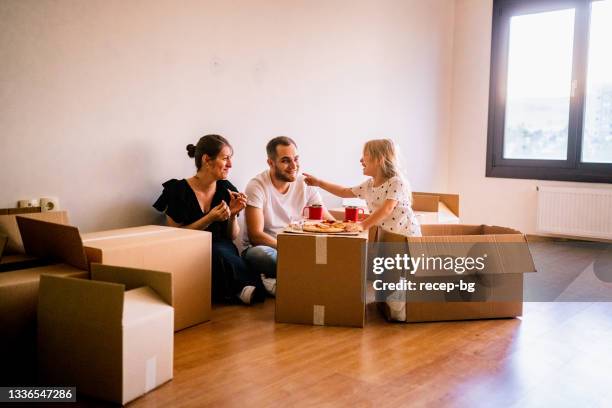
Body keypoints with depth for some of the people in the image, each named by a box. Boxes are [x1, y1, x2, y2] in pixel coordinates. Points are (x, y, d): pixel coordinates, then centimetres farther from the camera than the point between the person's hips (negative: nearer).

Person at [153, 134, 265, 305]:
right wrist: (209, 219, -17)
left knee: (224, 249, -32)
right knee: (220, 254, -34)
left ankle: (244, 289, -23)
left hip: (222, 252, 3)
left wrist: (233, 215, -10)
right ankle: (249, 286, -20)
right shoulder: (179, 190, -9)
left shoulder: (227, 190, 3)